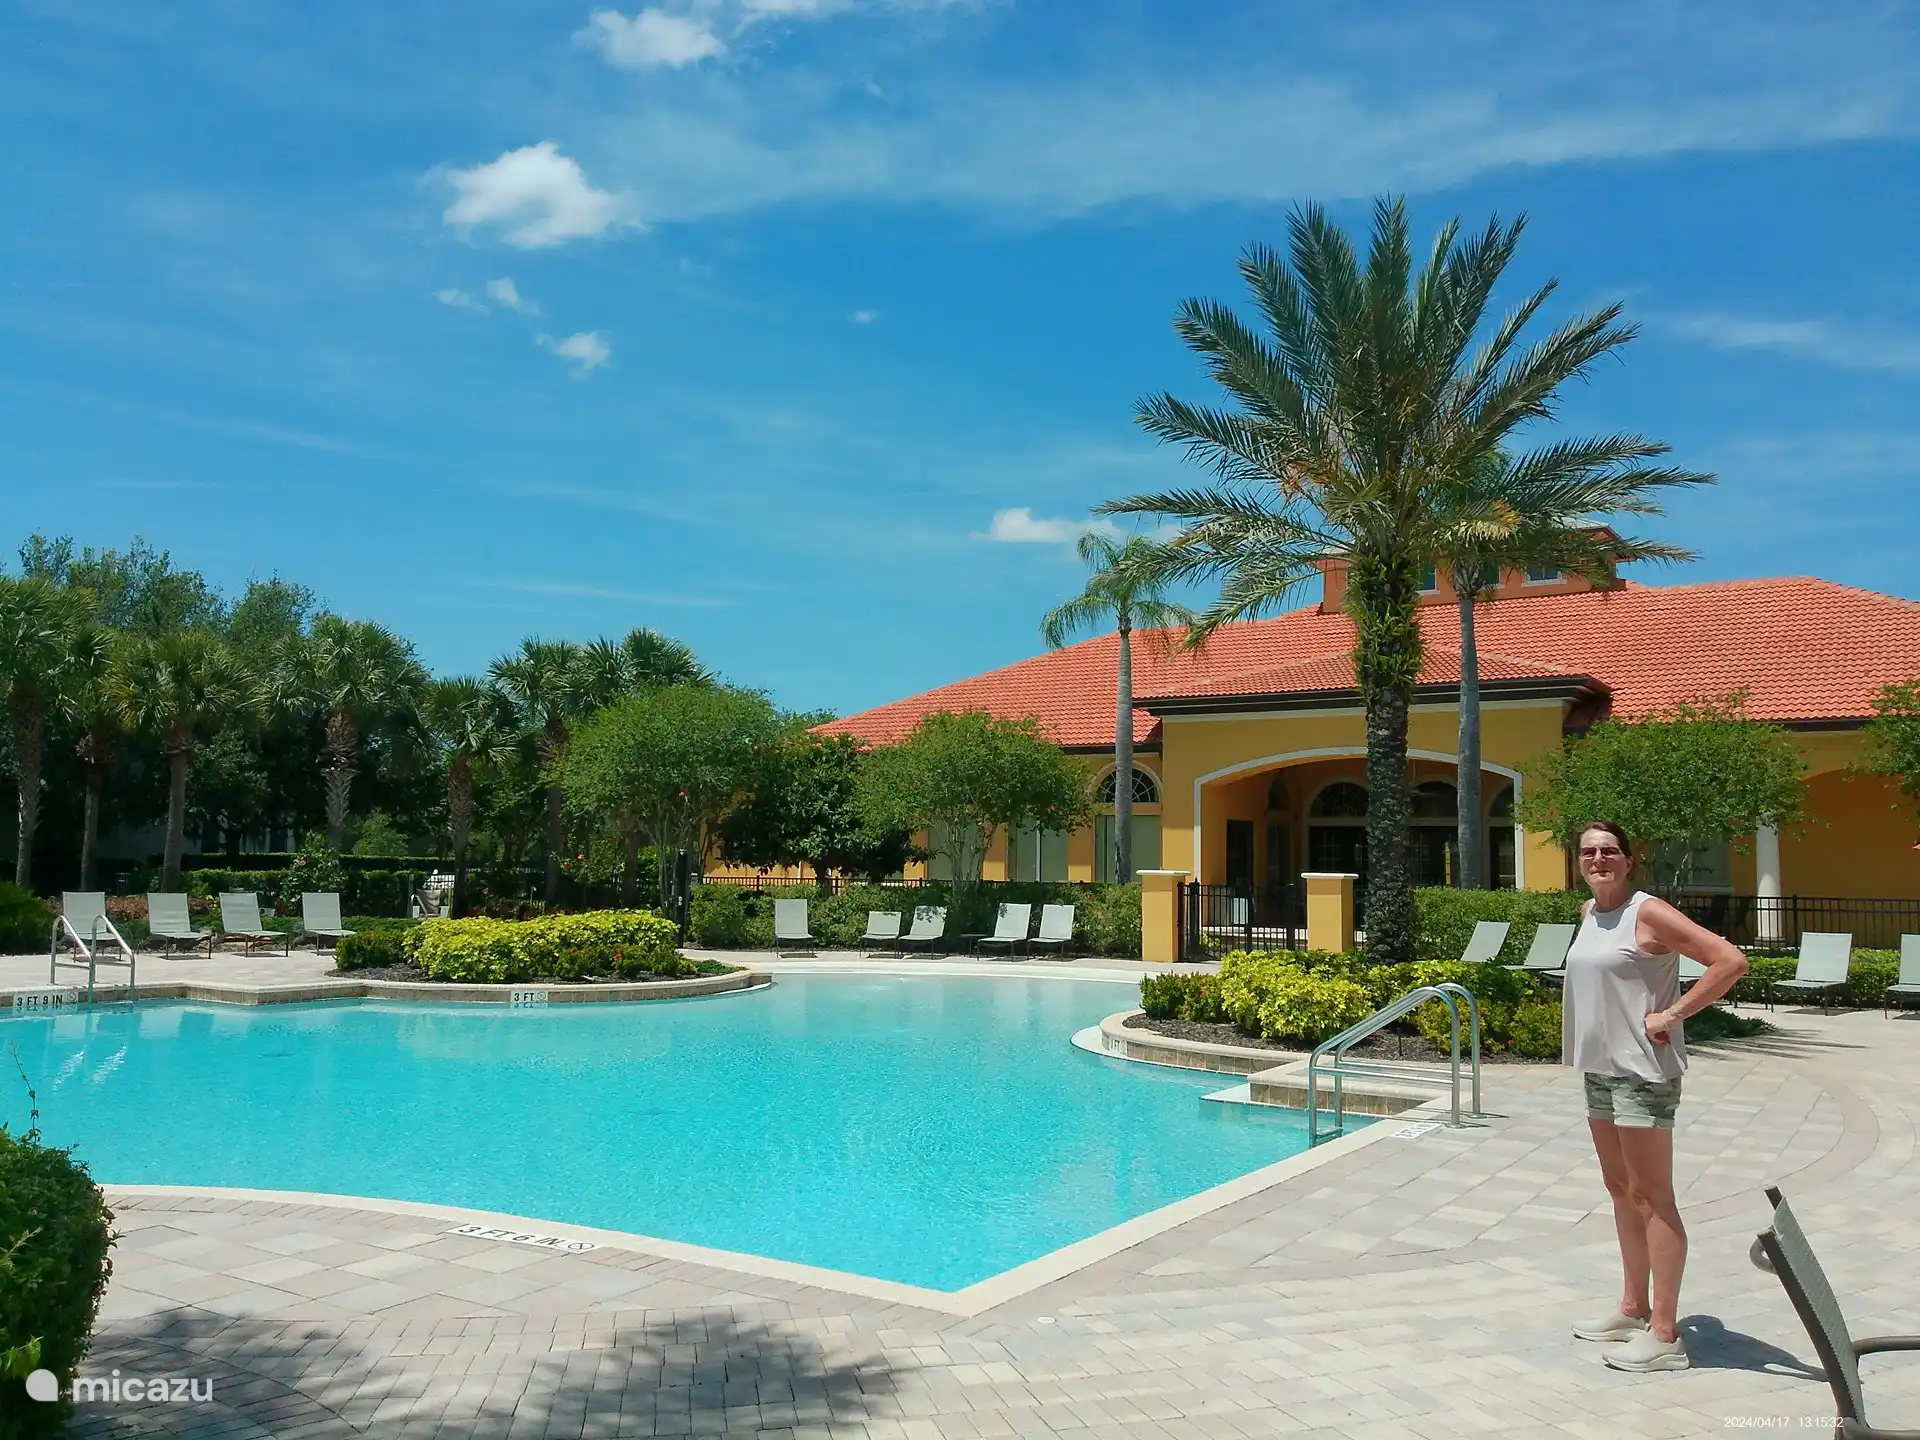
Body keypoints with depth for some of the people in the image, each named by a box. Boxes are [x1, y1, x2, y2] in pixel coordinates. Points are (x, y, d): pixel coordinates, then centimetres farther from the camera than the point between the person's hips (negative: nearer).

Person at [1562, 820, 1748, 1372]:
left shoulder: (1647, 913, -15)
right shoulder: (1588, 913, 10)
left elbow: (1731, 960, -21)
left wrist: (1671, 1015, -19)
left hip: (1641, 1072, -9)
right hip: (1599, 1067, 9)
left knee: (1651, 1198, -4)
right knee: (1620, 1188, 16)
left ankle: (1664, 1334, 2)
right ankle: (1634, 1309, 28)